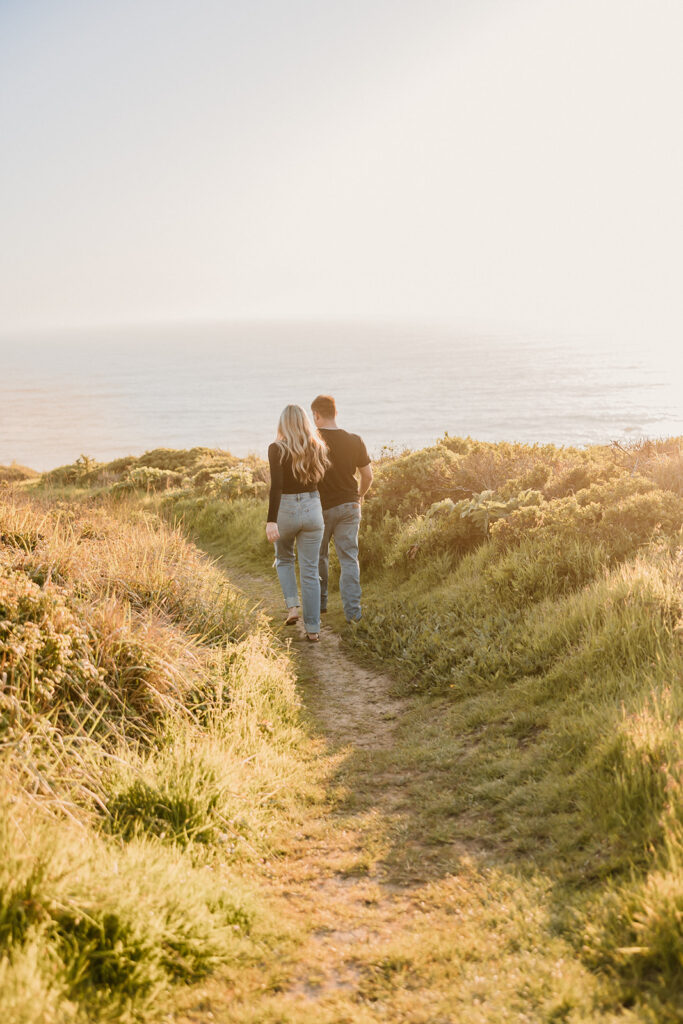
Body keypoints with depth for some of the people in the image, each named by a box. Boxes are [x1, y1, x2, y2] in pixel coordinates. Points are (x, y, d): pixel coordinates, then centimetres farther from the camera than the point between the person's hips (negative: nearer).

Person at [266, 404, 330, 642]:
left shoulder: (277, 449, -11)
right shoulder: (318, 448, 1)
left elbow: (276, 486, -19)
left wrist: (271, 521, -23)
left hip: (286, 510, -2)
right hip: (312, 509, 3)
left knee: (284, 560, 25)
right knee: (310, 571, 8)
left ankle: (293, 605, 7)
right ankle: (313, 628, 9)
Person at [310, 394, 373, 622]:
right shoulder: (354, 441, -2)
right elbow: (368, 476, 2)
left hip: (321, 506, -2)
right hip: (349, 505, 2)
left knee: (319, 556, 16)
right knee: (349, 558, 2)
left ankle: (320, 603, 28)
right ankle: (352, 610, -6)